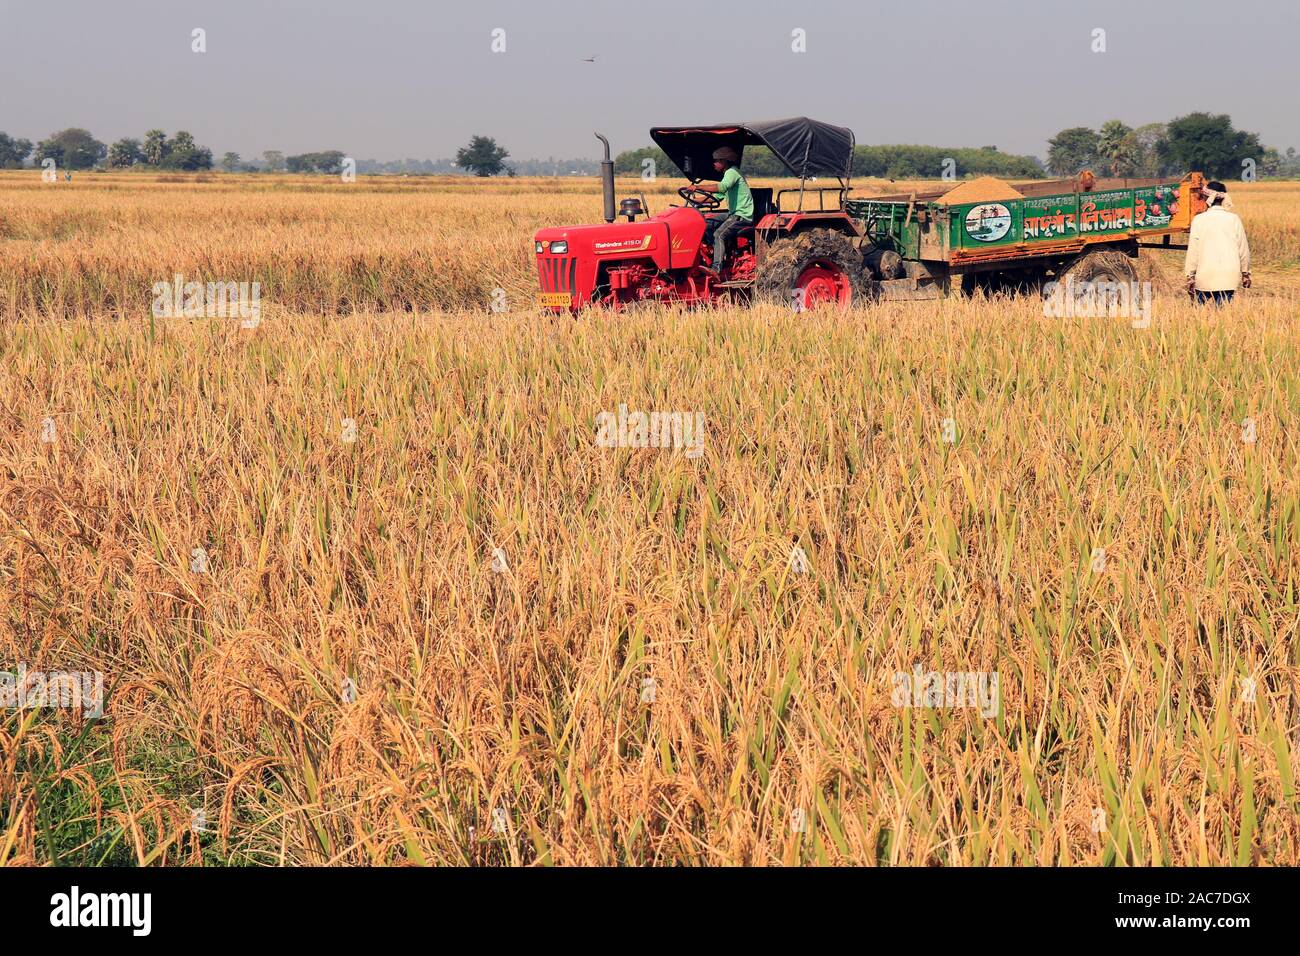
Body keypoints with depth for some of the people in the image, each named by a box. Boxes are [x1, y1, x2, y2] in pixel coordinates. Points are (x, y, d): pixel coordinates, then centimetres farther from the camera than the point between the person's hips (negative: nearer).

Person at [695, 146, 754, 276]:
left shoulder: (732, 172, -12)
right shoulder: (728, 174, 21)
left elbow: (721, 187, -32)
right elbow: (717, 196, 22)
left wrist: (698, 186, -30)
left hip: (743, 216, -10)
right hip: (733, 214, 10)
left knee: (719, 234, -26)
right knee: (707, 224, 8)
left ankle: (716, 269, -35)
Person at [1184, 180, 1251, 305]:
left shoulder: (1199, 220, -3)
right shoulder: (1234, 219, 2)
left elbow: (1193, 250, -3)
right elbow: (1243, 249, 7)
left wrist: (1190, 276, 5)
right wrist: (1246, 273, 18)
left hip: (1205, 277, -2)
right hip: (1229, 277, 2)